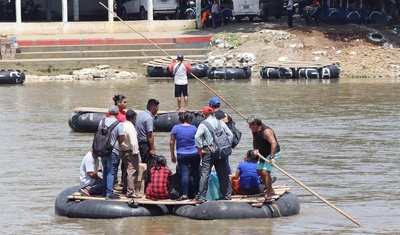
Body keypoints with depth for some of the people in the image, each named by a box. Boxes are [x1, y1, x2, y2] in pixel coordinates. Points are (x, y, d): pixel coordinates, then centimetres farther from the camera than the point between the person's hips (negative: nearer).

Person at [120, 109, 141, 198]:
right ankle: (130, 192, -15)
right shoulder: (130, 127, -17)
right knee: (132, 171, -10)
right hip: (130, 151, -9)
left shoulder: (123, 125, 8)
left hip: (123, 151, 9)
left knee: (127, 170, 22)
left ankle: (125, 189, 32)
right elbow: (133, 141, -21)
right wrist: (135, 152, -15)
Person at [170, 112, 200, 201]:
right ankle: (197, 193, 18)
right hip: (194, 154, 1)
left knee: (184, 174, -6)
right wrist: (200, 152, 19)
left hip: (182, 155, -1)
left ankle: (184, 195, -13)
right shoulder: (194, 128, 0)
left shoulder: (176, 128, -1)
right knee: (196, 173, 11)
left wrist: (172, 155, 10)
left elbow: (171, 142, 1)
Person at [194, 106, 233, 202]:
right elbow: (230, 135, 9)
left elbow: (197, 137, -16)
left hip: (208, 151, -4)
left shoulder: (203, 124, -4)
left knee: (205, 174, -3)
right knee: (223, 173, 11)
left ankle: (201, 196, -6)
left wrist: (200, 150, -9)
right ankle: (227, 194, 15)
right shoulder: (221, 123, 10)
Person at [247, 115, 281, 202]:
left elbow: (274, 143, -38)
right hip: (264, 154, 10)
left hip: (273, 153, -10)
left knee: (265, 172, -20)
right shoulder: (254, 131, 1)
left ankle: (268, 195, -17)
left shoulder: (266, 131, -28)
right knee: (260, 171, 15)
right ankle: (271, 190, 29)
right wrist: (255, 149, -5)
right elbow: (255, 141, 18)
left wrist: (271, 158, -44)